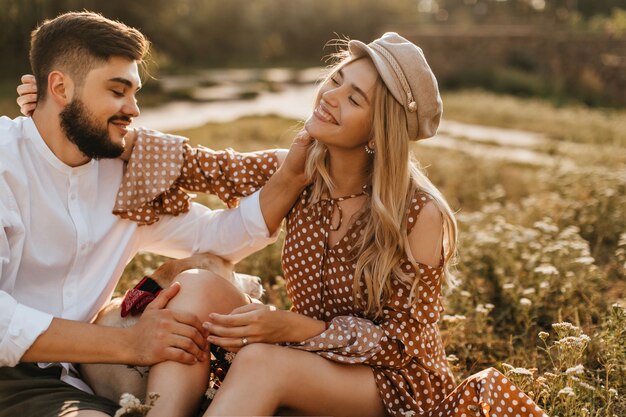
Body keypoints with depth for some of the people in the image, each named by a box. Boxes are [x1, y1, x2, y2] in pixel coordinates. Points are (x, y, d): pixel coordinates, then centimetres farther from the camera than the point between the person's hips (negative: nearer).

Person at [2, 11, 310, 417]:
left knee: (206, 288, -12)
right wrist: (127, 342, -20)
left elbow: (222, 236, 13)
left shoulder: (124, 174, 11)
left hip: (75, 375, 7)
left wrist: (293, 172, -1)